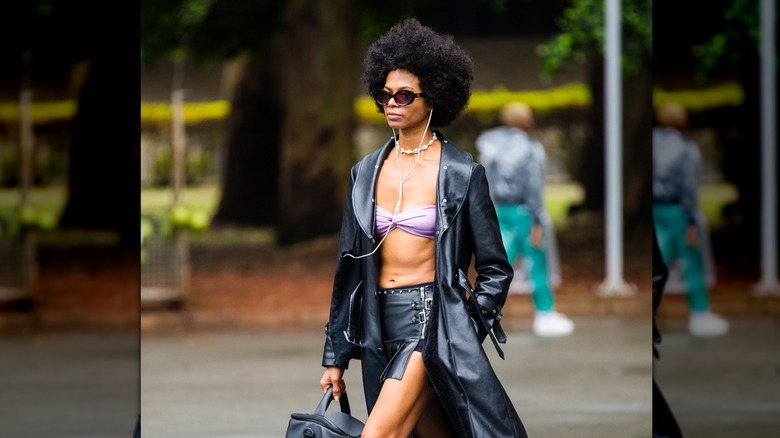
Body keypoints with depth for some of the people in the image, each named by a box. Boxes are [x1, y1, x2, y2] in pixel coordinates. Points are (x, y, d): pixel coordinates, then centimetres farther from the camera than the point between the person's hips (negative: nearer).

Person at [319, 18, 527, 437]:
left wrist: (464, 335, -9)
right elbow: (349, 267, 13)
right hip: (379, 322, 5)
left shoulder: (460, 173, -3)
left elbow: (495, 269, 1)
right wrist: (335, 357, 12)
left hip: (432, 315, -5)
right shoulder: (366, 172, 10)